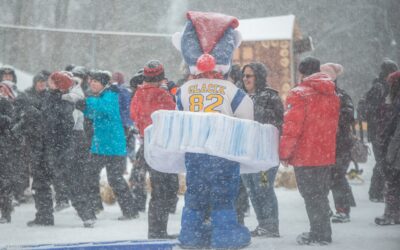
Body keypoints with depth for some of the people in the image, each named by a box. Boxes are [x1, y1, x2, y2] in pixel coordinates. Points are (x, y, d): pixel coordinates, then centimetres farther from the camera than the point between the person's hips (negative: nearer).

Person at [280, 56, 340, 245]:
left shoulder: (299, 94, -14)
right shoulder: (332, 95, 9)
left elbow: (291, 127, -17)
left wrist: (284, 152, -9)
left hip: (305, 156, -7)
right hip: (327, 155, 7)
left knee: (311, 195, -1)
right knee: (321, 194, 16)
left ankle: (318, 235, -1)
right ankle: (324, 234, 21)